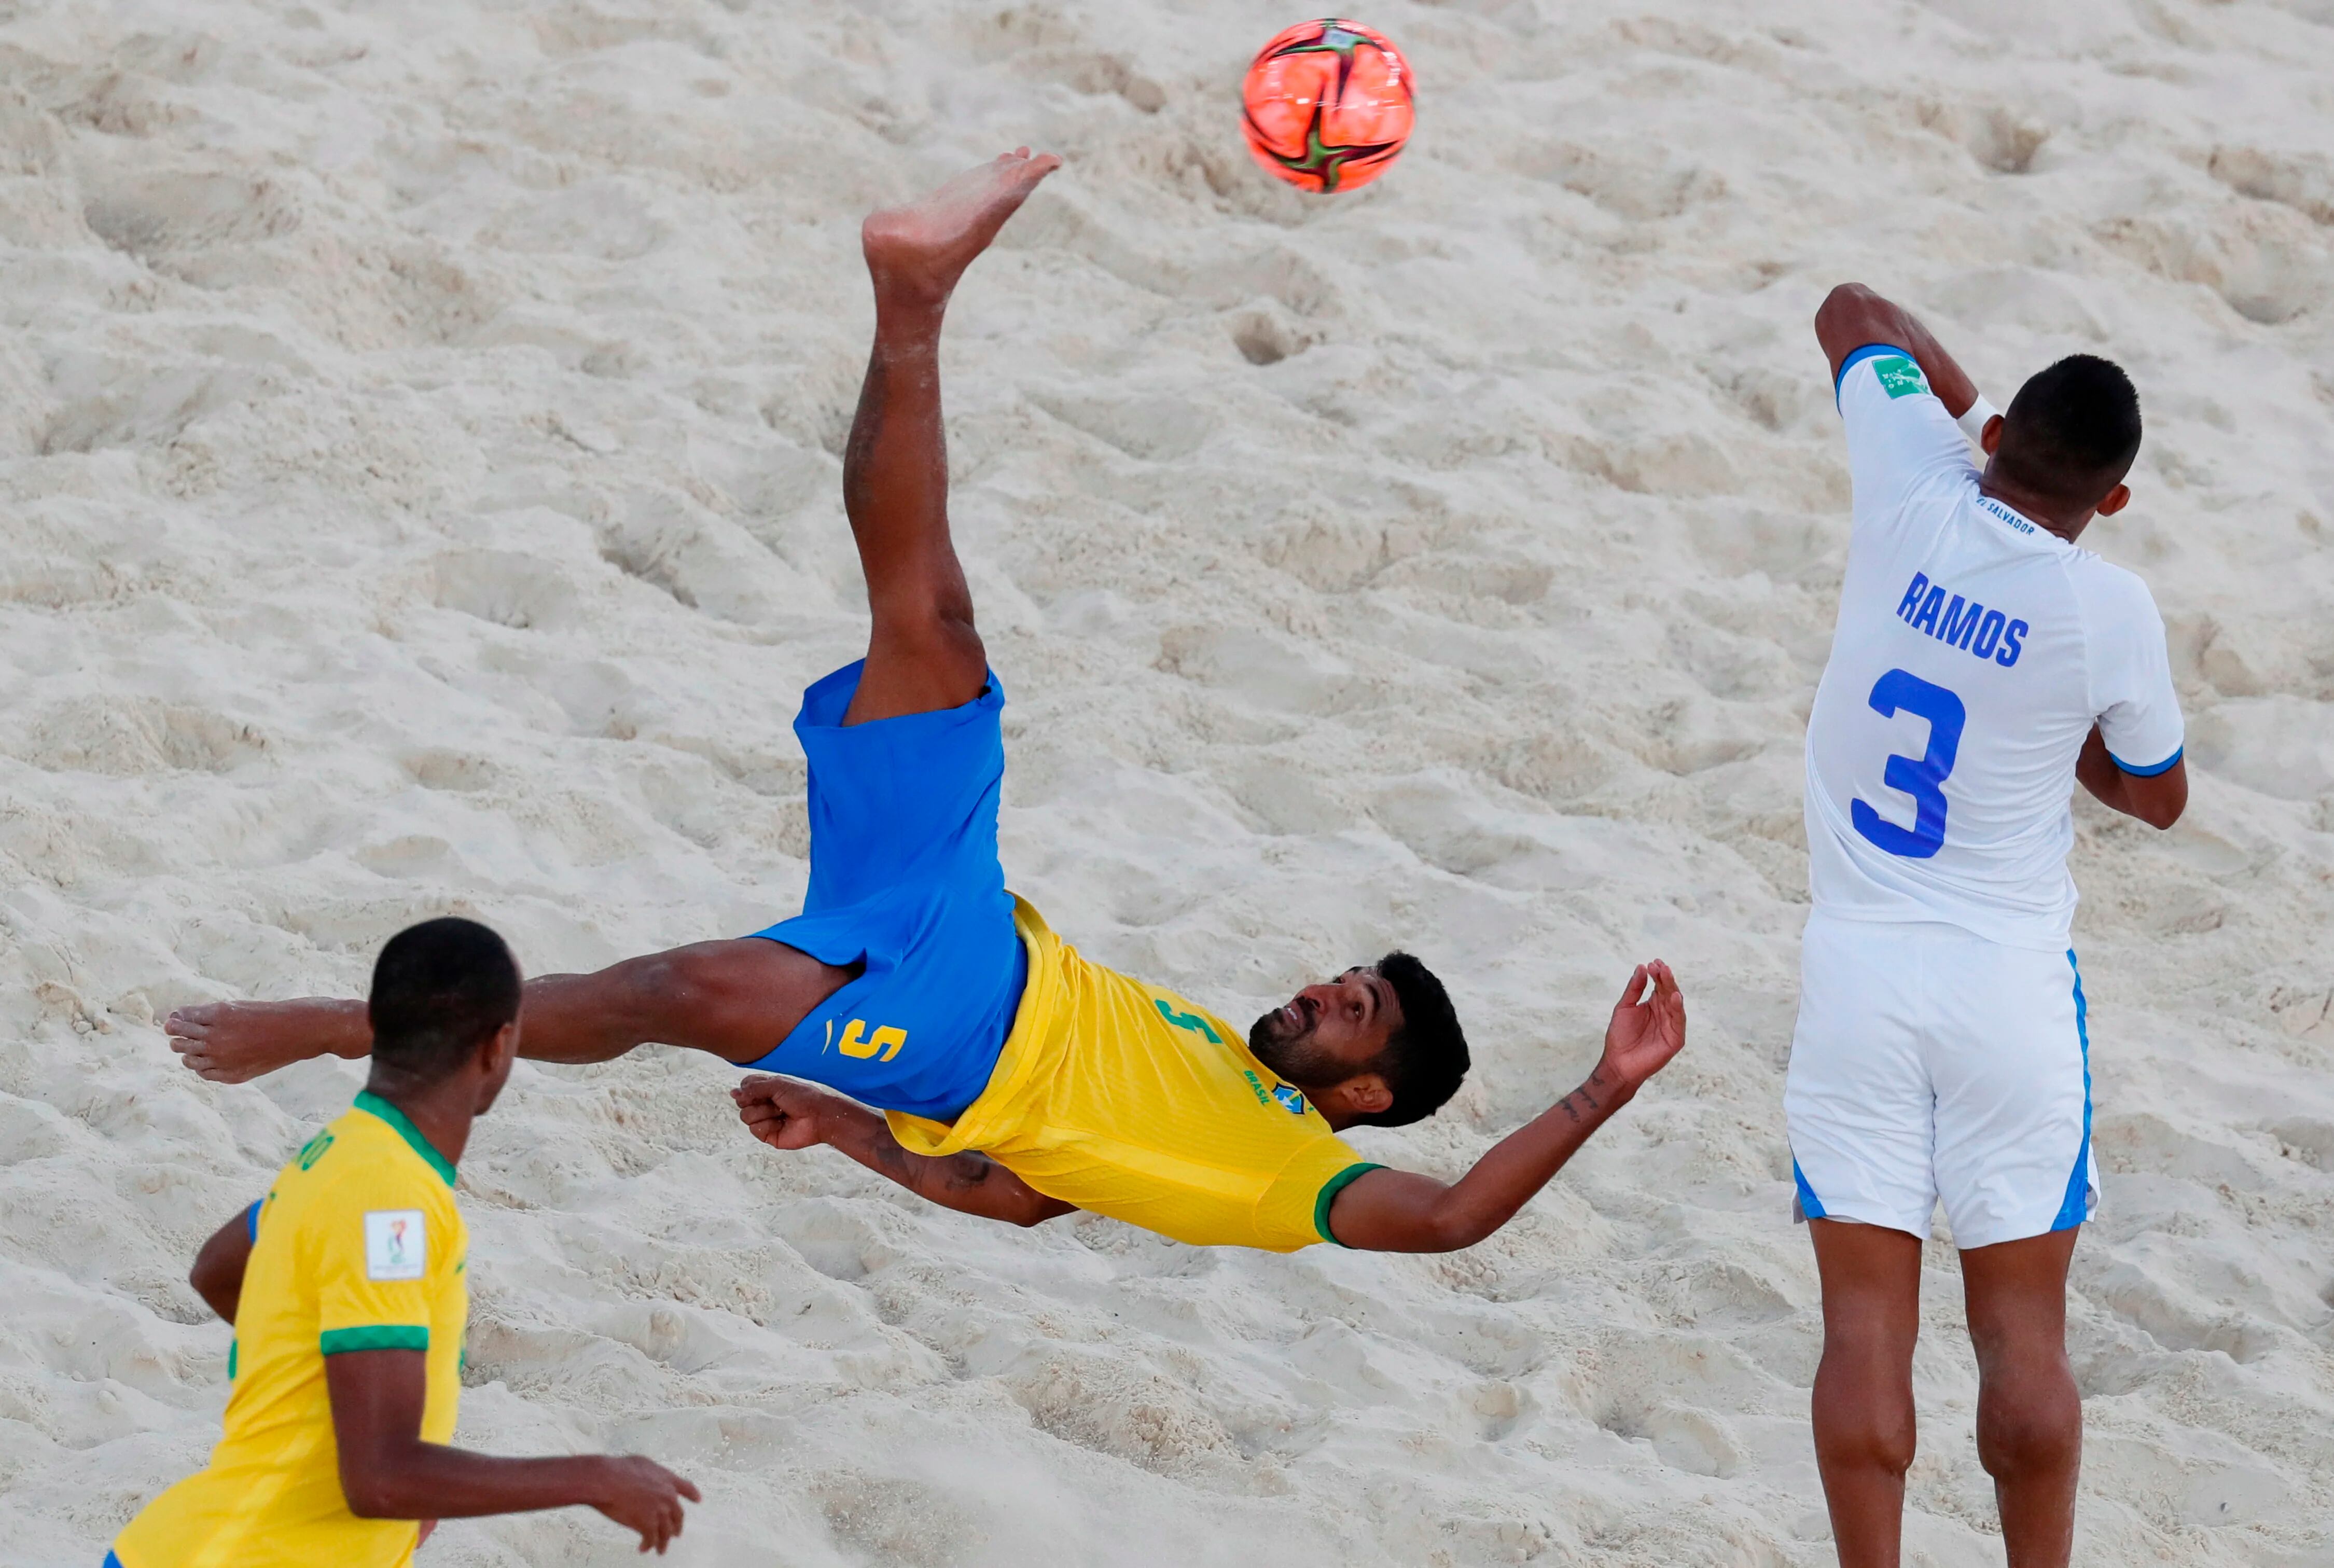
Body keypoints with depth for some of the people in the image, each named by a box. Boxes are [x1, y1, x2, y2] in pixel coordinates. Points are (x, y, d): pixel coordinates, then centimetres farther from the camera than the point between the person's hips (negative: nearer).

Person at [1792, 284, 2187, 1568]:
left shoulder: (1916, 500, -7)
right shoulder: (2109, 611, -11)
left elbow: (1852, 314, 12)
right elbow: (2158, 796, 7)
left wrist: (1973, 412, 21)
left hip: (1856, 971, 2)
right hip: (2010, 980, -1)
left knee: (1866, 1318, 2)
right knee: (2022, 1328, 5)